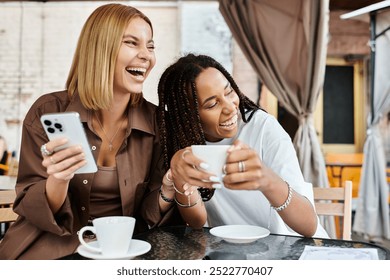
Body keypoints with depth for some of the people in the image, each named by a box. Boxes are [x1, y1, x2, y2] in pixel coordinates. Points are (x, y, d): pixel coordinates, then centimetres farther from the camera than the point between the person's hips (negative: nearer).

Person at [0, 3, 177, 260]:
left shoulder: (156, 121, -4)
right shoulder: (48, 111, -9)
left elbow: (147, 214, -1)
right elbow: (29, 210, -7)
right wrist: (58, 181, -27)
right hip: (53, 249, -1)